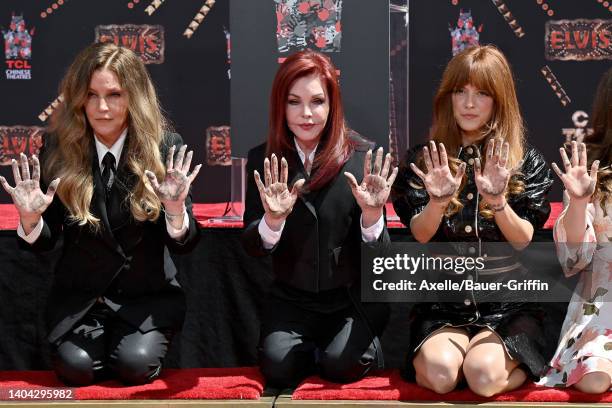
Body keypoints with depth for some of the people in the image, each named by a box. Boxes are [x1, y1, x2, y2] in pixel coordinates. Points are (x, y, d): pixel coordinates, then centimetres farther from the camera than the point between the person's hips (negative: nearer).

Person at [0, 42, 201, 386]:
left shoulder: (166, 149, -10)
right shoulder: (60, 148, -6)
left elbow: (185, 245, -10)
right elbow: (46, 242, 0)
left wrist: (176, 211, -32)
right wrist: (30, 218, -23)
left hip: (148, 295, -1)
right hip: (79, 295, 1)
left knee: (136, 365, -22)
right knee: (75, 367, -20)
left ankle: (140, 342, 13)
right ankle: (96, 337, 14)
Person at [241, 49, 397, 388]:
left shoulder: (360, 157, -9)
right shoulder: (263, 160, -5)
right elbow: (252, 247, -7)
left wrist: (372, 213, -30)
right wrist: (273, 220, -29)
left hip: (353, 298, -1)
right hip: (291, 299, 2)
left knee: (341, 365, -23)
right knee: (279, 368, -20)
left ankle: (366, 345, 12)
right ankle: (310, 346, 15)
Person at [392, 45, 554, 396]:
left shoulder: (527, 162, 2)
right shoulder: (423, 160, 4)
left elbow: (525, 239, -6)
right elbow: (419, 235, -3)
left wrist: (497, 200, -25)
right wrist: (437, 202, -25)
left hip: (509, 304, 0)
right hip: (442, 304, 0)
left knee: (484, 374, -28)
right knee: (439, 373, -29)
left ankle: (514, 363, 3)